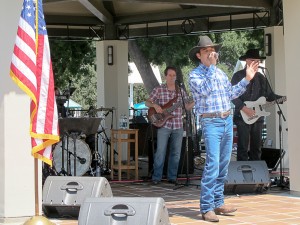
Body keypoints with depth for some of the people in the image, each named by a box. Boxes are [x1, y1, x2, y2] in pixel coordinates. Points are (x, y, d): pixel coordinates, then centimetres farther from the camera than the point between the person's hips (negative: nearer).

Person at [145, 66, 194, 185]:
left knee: (176, 153, 6)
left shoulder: (181, 91, 9)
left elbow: (187, 106, 11)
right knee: (160, 152, -5)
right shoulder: (159, 89, 1)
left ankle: (172, 177, 16)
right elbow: (147, 102, 4)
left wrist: (195, 101, -6)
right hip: (163, 125, -3)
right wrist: (155, 105, -15)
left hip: (178, 126, 3)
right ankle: (156, 177, 3)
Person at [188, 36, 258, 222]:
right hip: (211, 123, -7)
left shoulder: (220, 72, 14)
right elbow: (205, 90, -21)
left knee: (224, 165, 9)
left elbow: (231, 93, 20)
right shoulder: (195, 75, -4)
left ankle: (218, 203, 17)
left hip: (228, 120, 7)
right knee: (212, 165, -15)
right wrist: (212, 66, -19)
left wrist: (247, 79, 14)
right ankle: (207, 208, -14)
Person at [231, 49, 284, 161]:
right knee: (243, 148, -5)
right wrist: (244, 108, -19)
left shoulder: (261, 78, 14)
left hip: (258, 117, 6)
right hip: (242, 117, -6)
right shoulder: (238, 76, -3)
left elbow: (270, 95, 13)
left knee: (256, 147, 9)